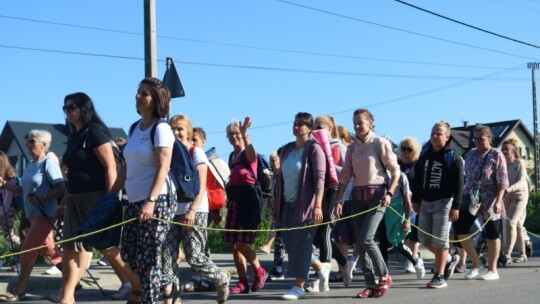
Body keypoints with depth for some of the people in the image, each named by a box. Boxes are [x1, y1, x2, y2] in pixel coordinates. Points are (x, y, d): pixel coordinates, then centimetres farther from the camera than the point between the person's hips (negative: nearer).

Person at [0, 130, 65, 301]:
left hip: (45, 214, -9)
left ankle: (19, 291, -3)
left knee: (28, 249, -9)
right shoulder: (30, 165, 13)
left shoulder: (48, 163, -12)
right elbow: (22, 190, 16)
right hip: (34, 214, 9)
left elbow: (61, 189, -18)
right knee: (49, 250, 11)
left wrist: (40, 199, -23)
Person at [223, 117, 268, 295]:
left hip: (248, 200, -8)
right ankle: (243, 282, 11)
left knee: (241, 243, -12)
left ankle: (260, 272, 9)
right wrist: (228, 201, 17)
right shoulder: (232, 156, 15)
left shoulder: (248, 154, -7)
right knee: (234, 244, 4)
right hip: (234, 200, 8)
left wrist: (244, 134, -50)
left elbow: (251, 152, -33)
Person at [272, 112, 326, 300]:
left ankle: (298, 287, -4)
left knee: (300, 246, -8)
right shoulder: (287, 149, 14)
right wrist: (276, 205, 16)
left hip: (305, 205, -7)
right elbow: (280, 178, 18)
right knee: (290, 245, 8)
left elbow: (319, 179, -14)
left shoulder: (314, 148, -6)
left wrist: (317, 206, -23)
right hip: (288, 205, 7)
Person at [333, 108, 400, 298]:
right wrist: (339, 200, 2)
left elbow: (395, 171, -4)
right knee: (360, 243, 3)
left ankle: (384, 277, 2)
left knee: (366, 238, -17)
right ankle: (371, 285, 11)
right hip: (358, 196, 6)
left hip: (377, 194, -6)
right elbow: (345, 176, 9)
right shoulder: (352, 148, 11)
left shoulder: (380, 143, -4)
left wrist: (389, 193, -15)